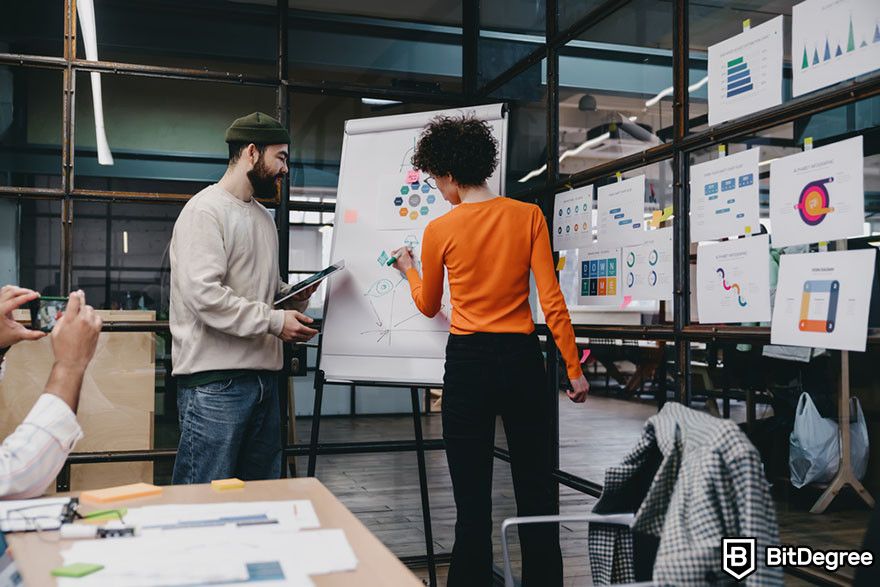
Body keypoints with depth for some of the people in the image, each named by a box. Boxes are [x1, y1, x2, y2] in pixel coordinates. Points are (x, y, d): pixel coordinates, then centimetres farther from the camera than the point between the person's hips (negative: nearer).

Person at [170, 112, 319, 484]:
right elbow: (203, 294, -20)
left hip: (264, 375, 9)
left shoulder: (263, 217, 21)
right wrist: (275, 320, -17)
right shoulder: (205, 211, -8)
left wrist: (294, 296, 7)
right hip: (215, 380, -9)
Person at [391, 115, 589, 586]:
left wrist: (408, 270, 32)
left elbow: (428, 306, 12)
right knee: (536, 490, 11)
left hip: (467, 363, -1)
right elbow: (551, 300, -6)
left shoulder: (439, 231, -3)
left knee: (472, 497, 8)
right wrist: (574, 369, 0)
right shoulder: (528, 216, -2)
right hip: (522, 359, 1)